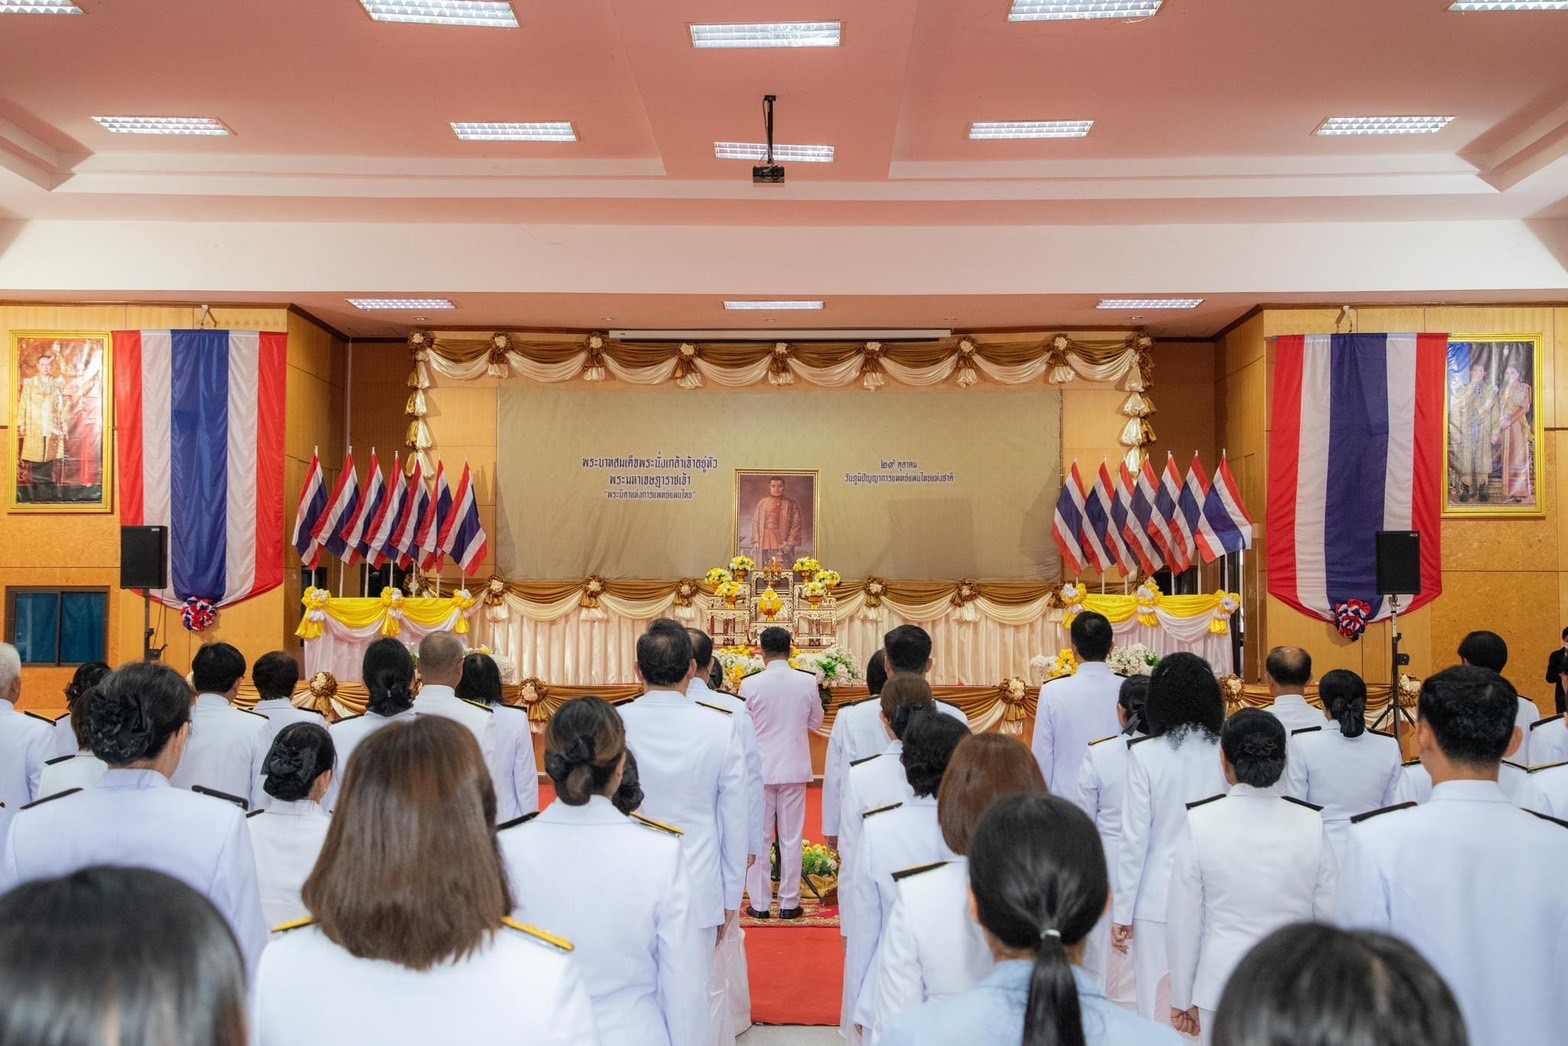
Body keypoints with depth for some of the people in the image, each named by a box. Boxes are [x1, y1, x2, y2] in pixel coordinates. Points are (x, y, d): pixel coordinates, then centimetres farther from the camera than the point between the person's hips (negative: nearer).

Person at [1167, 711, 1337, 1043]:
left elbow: (1184, 920, -6)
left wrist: (1183, 998, 6)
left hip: (1223, 983, -1)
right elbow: (1329, 915, -1)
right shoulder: (1311, 824, -8)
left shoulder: (1201, 823, -12)